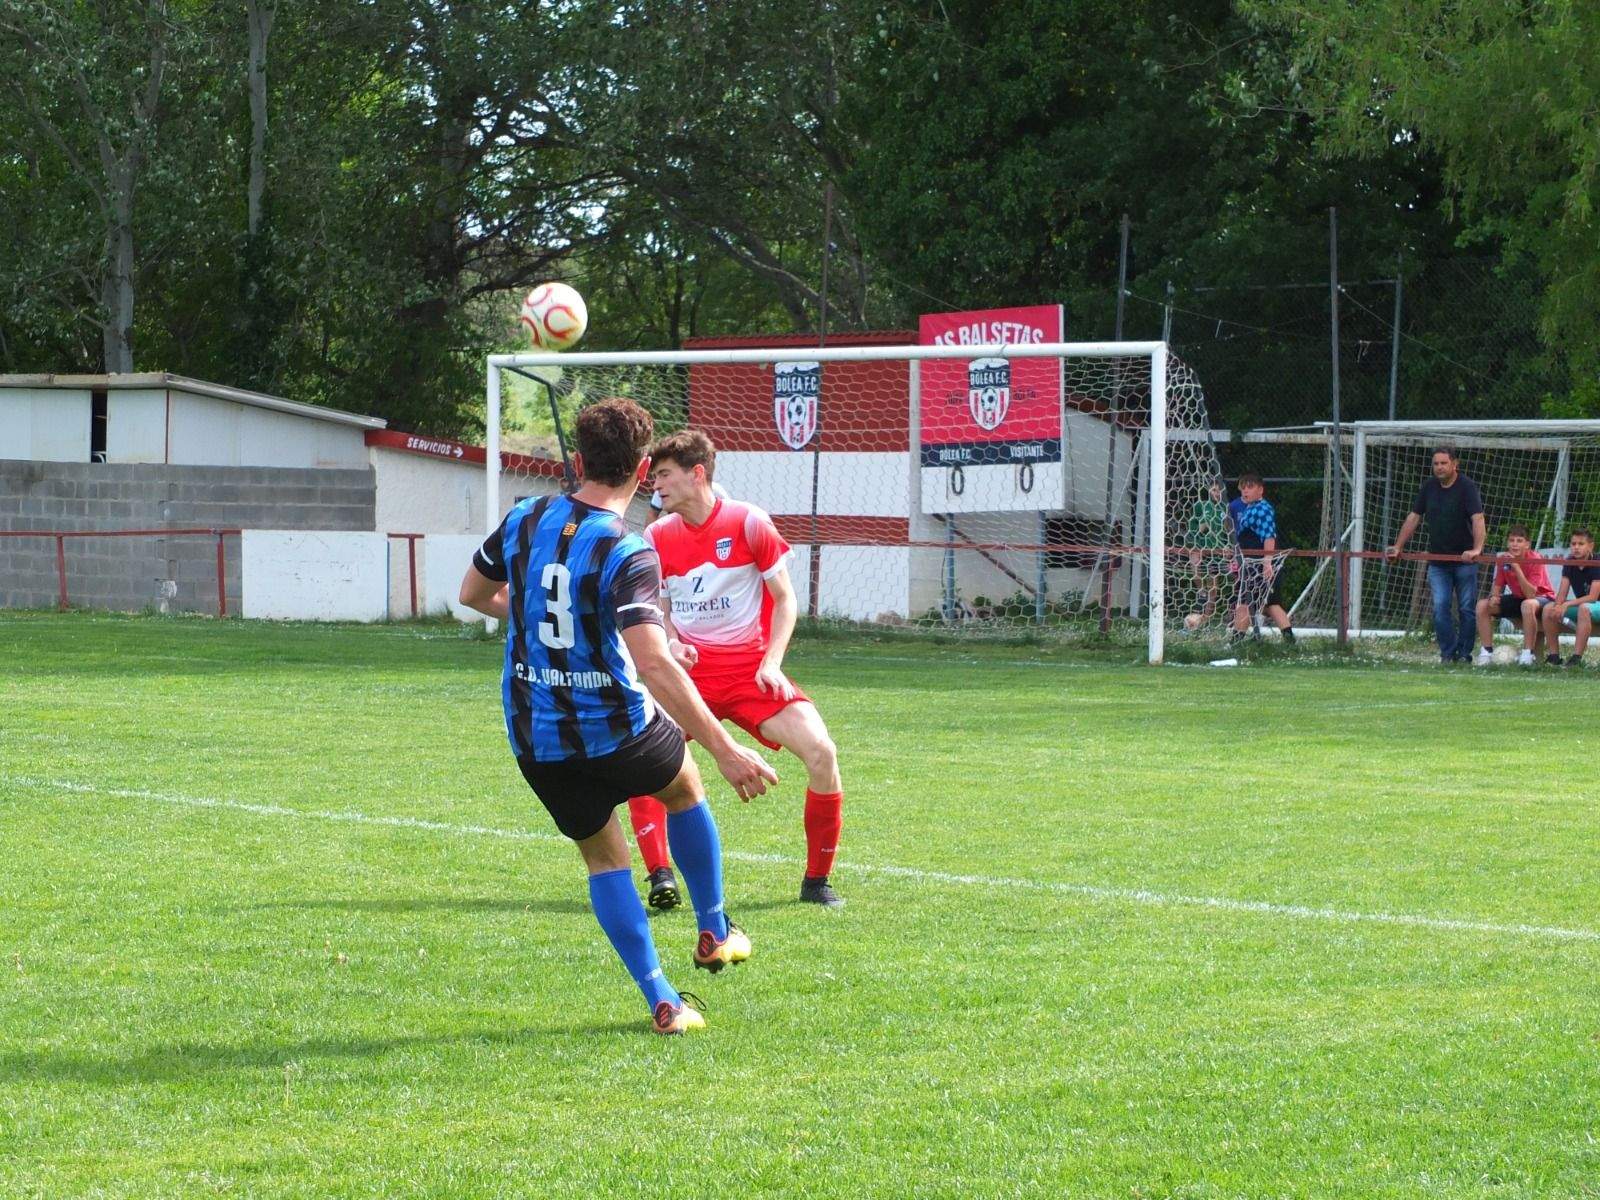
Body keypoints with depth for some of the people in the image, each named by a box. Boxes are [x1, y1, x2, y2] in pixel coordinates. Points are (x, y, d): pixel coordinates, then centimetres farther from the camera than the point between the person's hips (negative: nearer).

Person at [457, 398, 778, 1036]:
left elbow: (472, 592, 15)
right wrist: (726, 752, -31)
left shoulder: (522, 521, -4)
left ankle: (661, 1001, 11)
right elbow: (655, 666, -31)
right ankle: (715, 932, 38)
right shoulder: (628, 554, -21)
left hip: (535, 740, 4)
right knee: (684, 784, 29)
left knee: (602, 856, 20)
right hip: (616, 731, -4)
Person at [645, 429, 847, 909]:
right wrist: (671, 646, -5)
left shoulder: (748, 523, -7)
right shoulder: (657, 537, 3)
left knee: (820, 751, -19)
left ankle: (817, 880, -2)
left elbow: (785, 599, -1)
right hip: (689, 671, 3)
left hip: (750, 669, -3)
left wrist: (771, 663, -13)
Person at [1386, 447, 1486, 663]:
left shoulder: (1467, 487, -9)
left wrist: (1477, 549, -35)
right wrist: (1398, 547, 9)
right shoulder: (1428, 487, 8)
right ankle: (1447, 653, 3)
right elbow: (1413, 517, 14)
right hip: (1437, 560, 4)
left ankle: (1464, 653, 10)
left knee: (1466, 608, 1)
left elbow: (1477, 519, -21)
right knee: (1440, 607, -4)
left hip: (1464, 559, -4)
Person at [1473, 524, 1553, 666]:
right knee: (1482, 605, -10)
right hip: (1517, 598, 6)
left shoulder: (1535, 560, -24)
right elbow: (1498, 586, 3)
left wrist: (1517, 567, -37)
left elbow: (1530, 594, -31)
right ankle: (1486, 651, -6)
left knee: (1528, 605, -41)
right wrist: (1493, 597, -22)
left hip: (1541, 597, -6)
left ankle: (1528, 654, -34)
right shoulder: (1503, 560, -8)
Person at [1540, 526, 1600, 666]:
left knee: (1584, 608, -39)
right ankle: (1554, 655, -12)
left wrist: (1567, 604, -28)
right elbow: (1562, 594, -3)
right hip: (1579, 605, 6)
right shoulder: (1569, 564, 1)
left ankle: (1577, 657, -39)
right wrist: (1558, 606, -26)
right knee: (1548, 608, -14)